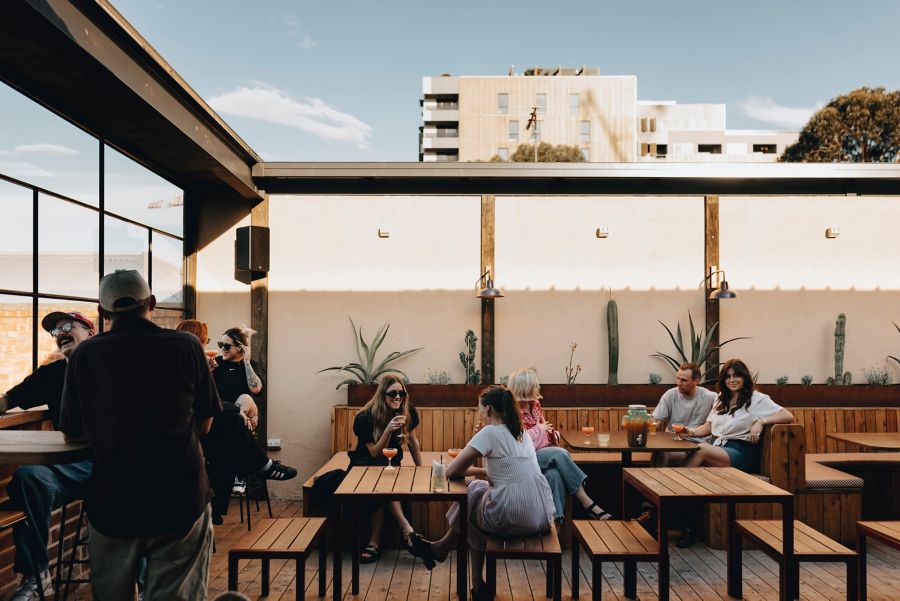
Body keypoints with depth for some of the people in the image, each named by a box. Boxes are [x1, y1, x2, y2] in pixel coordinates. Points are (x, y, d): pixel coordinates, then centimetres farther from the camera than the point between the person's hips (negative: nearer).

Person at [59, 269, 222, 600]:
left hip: (113, 502, 2)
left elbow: (72, 434, 7)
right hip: (181, 500, -1)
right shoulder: (187, 346, -4)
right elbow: (204, 425, 4)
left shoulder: (85, 354, -3)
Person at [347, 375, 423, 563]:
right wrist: (388, 430, -36)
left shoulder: (407, 411, -10)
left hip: (392, 461, 2)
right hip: (365, 461, -2)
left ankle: (375, 542, -27)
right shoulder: (365, 417, -21)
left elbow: (413, 441, 3)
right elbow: (375, 453, -21)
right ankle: (405, 527, -38)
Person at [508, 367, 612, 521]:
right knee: (559, 454, -30)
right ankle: (586, 502, -26)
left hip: (541, 452, 6)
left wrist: (550, 432, 4)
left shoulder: (534, 404, 11)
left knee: (555, 474, -31)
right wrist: (539, 429, -8)